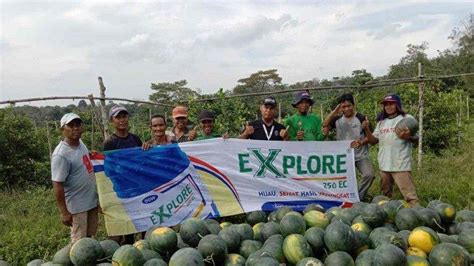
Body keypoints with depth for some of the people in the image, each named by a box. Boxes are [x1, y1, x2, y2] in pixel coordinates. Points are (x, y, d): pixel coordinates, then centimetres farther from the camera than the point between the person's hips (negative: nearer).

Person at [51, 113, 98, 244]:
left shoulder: (80, 143, 1)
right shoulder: (61, 155, -23)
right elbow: (58, 185, -21)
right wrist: (64, 212, -20)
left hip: (92, 200, 8)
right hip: (77, 205, -8)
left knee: (90, 236, 21)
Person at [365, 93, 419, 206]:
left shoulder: (407, 118, -2)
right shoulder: (381, 122, 15)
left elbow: (416, 139, -4)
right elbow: (373, 140, 13)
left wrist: (408, 137, -27)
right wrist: (367, 130, -5)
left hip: (401, 164, -6)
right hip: (384, 164, 6)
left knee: (409, 194, -11)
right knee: (386, 194, 19)